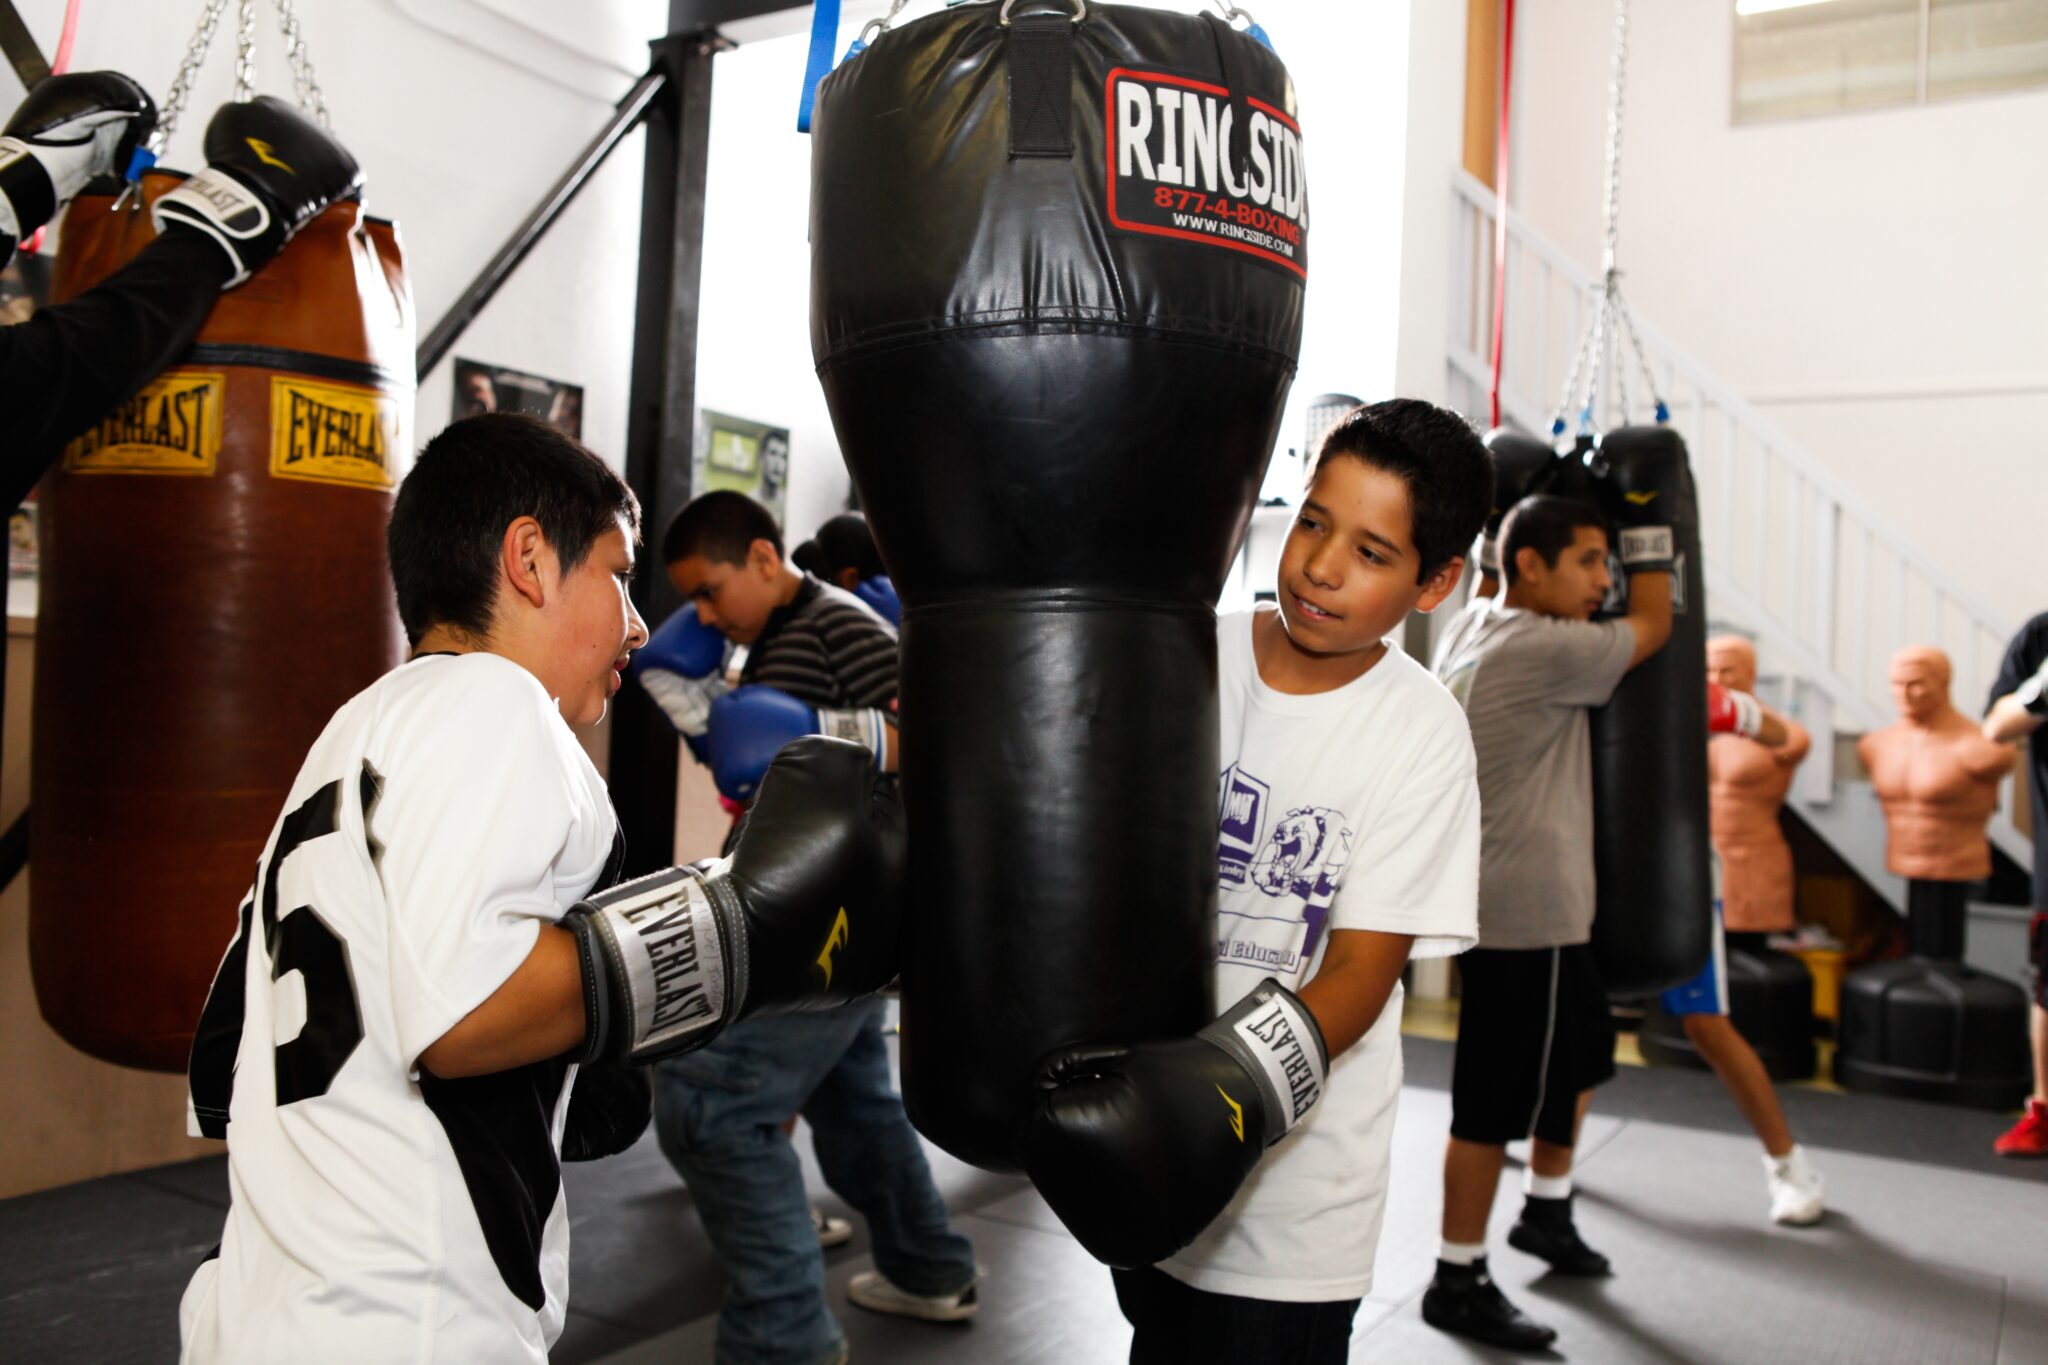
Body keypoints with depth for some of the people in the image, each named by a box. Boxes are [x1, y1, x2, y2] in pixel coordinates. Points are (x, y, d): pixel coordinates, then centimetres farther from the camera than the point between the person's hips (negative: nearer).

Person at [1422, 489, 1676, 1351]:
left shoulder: (1469, 629, 6)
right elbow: (1653, 625, -5)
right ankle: (1458, 1283, 11)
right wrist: (1650, 528, 3)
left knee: (1581, 1050, 25)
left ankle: (1546, 1210, 41)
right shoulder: (1547, 651, -19)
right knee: (1497, 1101, -1)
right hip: (1526, 912, -10)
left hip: (1521, 898, 10)